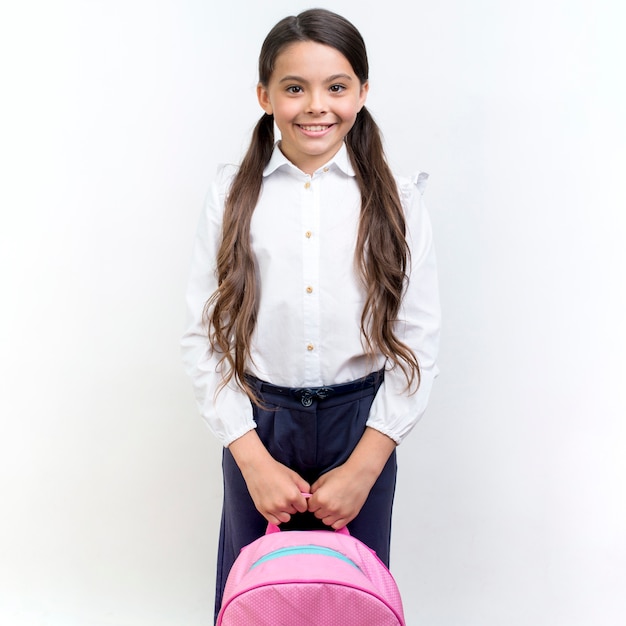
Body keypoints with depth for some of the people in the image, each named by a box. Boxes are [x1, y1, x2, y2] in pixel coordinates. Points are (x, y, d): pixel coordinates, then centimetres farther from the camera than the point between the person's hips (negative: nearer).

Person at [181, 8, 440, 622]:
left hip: (361, 426, 0)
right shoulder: (232, 195, -2)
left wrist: (364, 467, -9)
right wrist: (254, 459, -9)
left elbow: (418, 342, -4)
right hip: (256, 423, 1)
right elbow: (202, 337, -3)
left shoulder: (395, 200, -3)